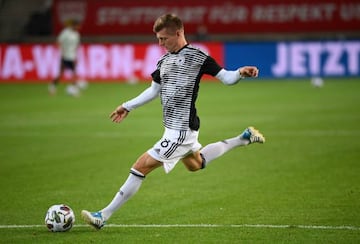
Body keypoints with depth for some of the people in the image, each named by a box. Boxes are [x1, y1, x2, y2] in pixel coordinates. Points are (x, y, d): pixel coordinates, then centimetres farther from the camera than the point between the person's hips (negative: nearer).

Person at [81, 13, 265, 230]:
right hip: (175, 128, 9)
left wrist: (241, 73, -31)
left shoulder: (197, 57, -13)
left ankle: (104, 216, -8)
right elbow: (154, 90, 24)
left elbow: (226, 78, -10)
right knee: (196, 163, 31)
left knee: (141, 167, -11)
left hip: (181, 130, -9)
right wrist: (128, 107, 24)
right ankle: (243, 139, 38)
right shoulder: (164, 60, 11)